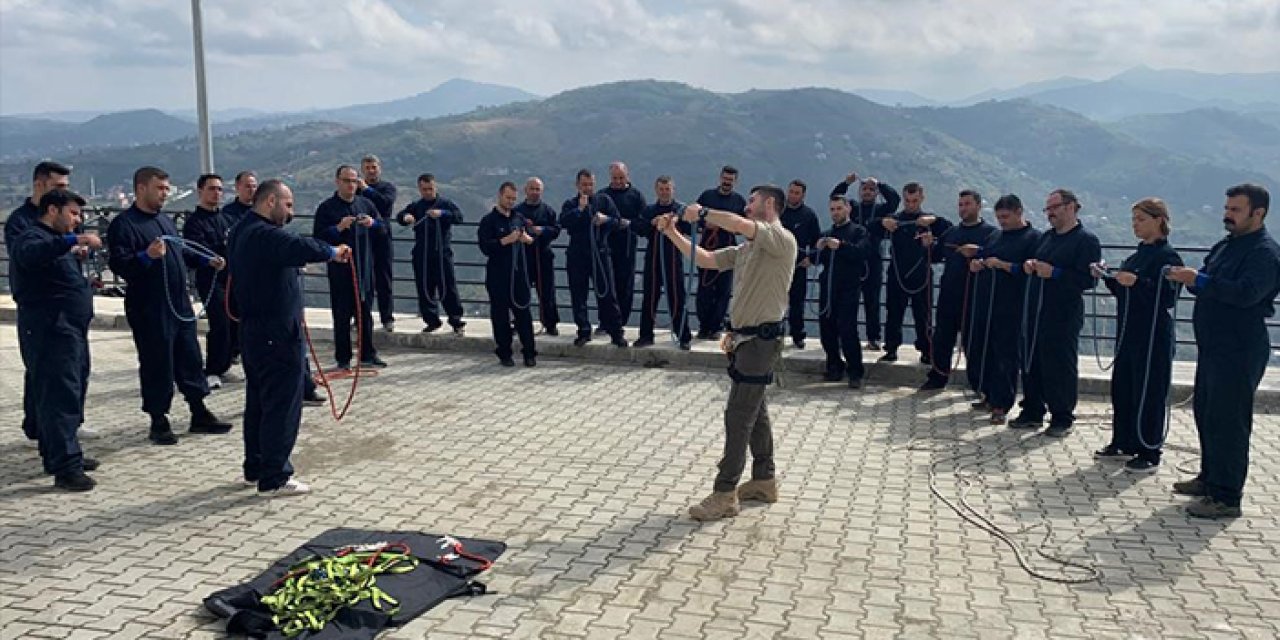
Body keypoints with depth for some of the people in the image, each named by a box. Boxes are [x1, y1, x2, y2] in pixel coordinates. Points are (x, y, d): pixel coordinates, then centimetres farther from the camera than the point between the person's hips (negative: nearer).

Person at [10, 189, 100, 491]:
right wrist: (73, 240, -44)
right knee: (61, 396, -12)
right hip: (52, 332, -10)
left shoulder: (57, 241, 22)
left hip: (70, 330, 10)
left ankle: (59, 454, 26)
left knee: (71, 394, 16)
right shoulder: (32, 237, -9)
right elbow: (31, 255, -34)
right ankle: (66, 468, -13)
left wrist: (85, 278, 15)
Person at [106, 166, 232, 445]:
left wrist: (207, 261, 16)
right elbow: (119, 264, -20)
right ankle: (159, 421, 13)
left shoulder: (165, 219, 15)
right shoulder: (123, 224, -11)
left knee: (190, 359, 13)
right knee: (156, 365, 0)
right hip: (149, 310, -8)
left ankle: (200, 415, 23)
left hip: (180, 305, 8)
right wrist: (146, 256, -35)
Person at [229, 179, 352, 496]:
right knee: (282, 406, -3)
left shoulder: (245, 233, 14)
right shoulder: (266, 235, -20)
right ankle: (274, 479, 3)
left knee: (258, 403, 18)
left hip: (254, 332, 11)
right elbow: (302, 247, -36)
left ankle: (255, 469, 29)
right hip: (277, 336, -10)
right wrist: (333, 252, -22)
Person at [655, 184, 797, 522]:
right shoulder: (746, 247, 14)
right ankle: (764, 481, 28)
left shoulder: (782, 239, -13)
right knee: (755, 410, 16)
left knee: (739, 415, -7)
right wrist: (673, 233, 7)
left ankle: (725, 494, -2)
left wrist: (702, 213, -18)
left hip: (762, 339, -9)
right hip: (747, 337, 9)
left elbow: (739, 224, -30)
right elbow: (705, 259, 14)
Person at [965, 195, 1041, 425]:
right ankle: (988, 396, 27)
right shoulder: (996, 236, 17)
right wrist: (975, 263, 1)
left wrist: (1003, 265, -20)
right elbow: (979, 257, 24)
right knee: (977, 350, 11)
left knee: (1005, 356, -3)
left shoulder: (1033, 238, -5)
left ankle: (1001, 406, 6)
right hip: (983, 305, 7)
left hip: (1010, 309, -7)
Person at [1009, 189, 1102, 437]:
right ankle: (1032, 412, 23)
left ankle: (1062, 418, 12)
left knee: (1060, 367, 0)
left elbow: (1088, 280, -16)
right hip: (1034, 313, 8)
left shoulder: (1086, 240, -7)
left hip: (1063, 316, -7)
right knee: (1031, 363, 11)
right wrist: (1030, 266, 4)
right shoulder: (1047, 237, 17)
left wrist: (1054, 273, -21)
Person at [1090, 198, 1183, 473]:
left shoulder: (1168, 256, -11)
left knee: (1148, 393, -2)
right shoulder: (1137, 255, 14)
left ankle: (1149, 454, 7)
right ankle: (1123, 443, 27)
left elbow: (1168, 298, -19)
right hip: (1128, 332, 9)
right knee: (1121, 388, 14)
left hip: (1153, 336, -9)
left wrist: (1137, 282, -28)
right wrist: (1106, 277, 5)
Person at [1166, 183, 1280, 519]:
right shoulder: (1225, 245, 15)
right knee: (1206, 414, 17)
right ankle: (1210, 478, 32)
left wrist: (1199, 280, -33)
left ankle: (1226, 498, 0)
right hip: (1212, 346, 10)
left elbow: (1246, 293, -27)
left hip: (1239, 352, -9)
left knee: (1228, 422, -6)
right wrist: (1189, 278, -4)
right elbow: (1211, 286, 18)